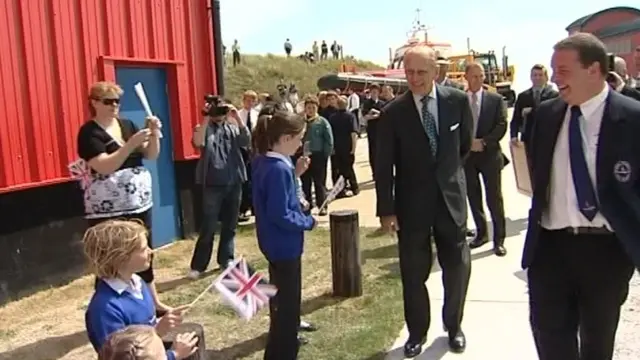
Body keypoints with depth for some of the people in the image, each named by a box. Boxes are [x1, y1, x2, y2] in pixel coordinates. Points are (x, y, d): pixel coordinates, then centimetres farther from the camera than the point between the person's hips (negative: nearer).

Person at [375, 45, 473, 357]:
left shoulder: (458, 101, -4)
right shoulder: (392, 113, -9)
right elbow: (383, 166, -6)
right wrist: (386, 209, -9)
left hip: (450, 197, 2)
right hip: (412, 203, -1)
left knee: (458, 268, 11)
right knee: (414, 273, 9)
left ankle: (453, 326, 35)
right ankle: (417, 332, 29)